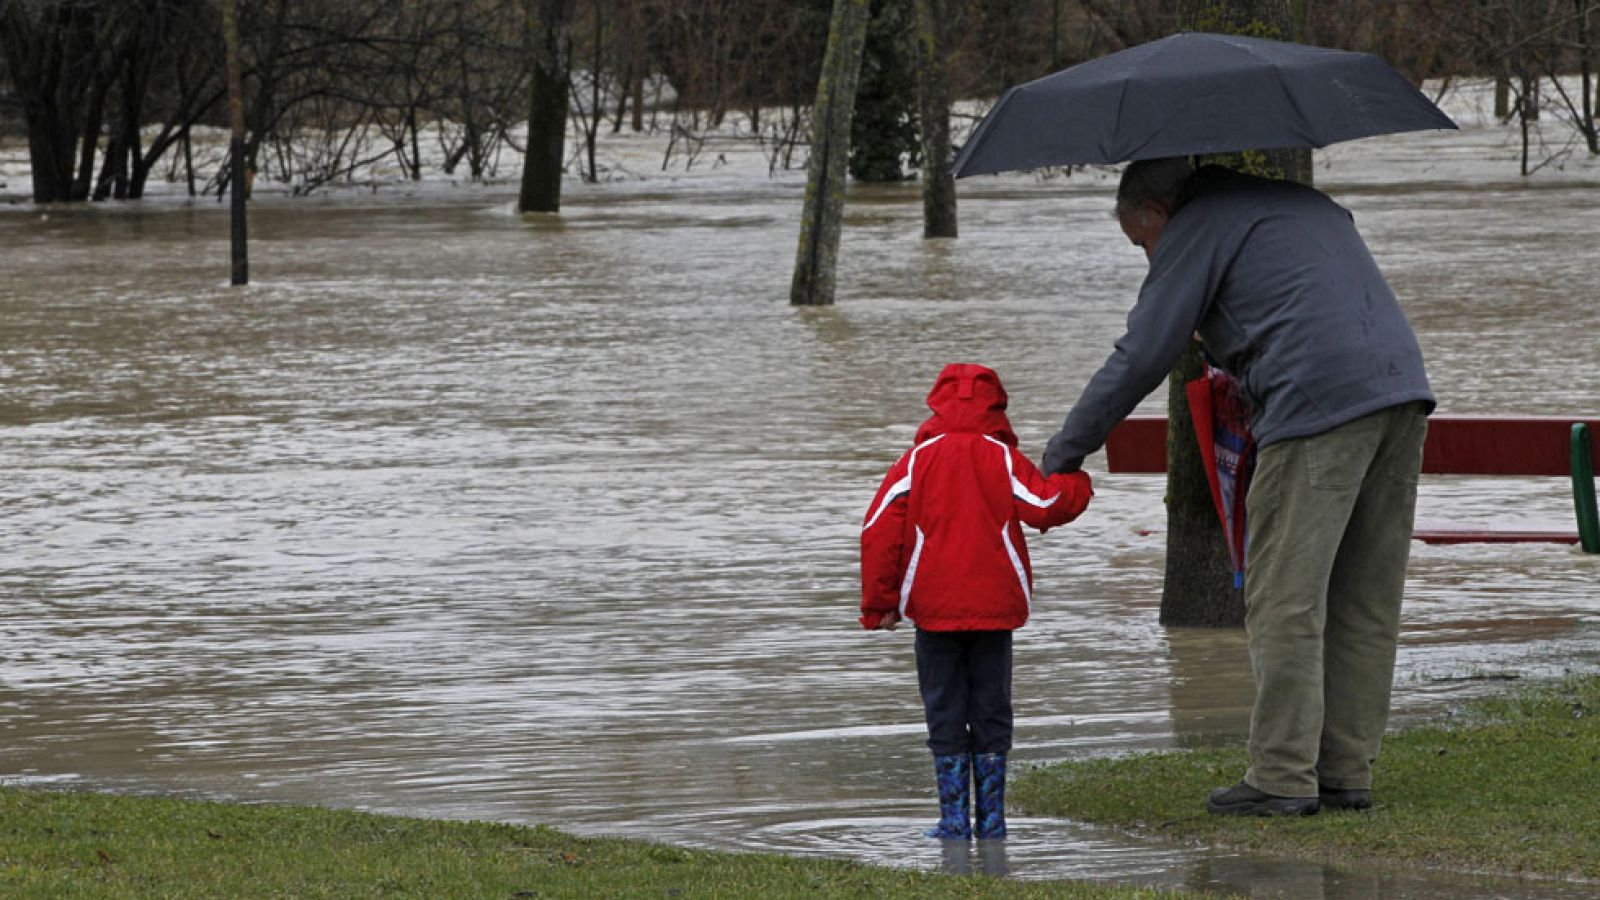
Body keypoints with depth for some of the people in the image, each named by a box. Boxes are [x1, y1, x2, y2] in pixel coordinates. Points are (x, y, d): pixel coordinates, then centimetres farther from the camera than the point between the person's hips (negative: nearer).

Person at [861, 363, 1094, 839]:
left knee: (944, 716, 4)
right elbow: (1047, 505, -5)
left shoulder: (917, 461, 0)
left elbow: (879, 531, -3)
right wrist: (1076, 483, 18)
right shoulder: (1003, 457, -2)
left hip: (934, 608, 0)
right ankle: (991, 817, 5)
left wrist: (879, 603, 4)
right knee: (991, 714, 8)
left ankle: (954, 817, -1)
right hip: (995, 606, 0)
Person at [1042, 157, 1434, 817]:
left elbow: (1142, 356, 1)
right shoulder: (1303, 203, 29)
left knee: (1285, 600, -4)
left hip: (1320, 400, -8)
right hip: (1402, 387, 8)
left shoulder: (1196, 227, 5)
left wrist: (1063, 454, 7)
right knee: (1365, 603, 10)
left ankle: (1282, 778, -7)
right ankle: (1347, 773, 11)